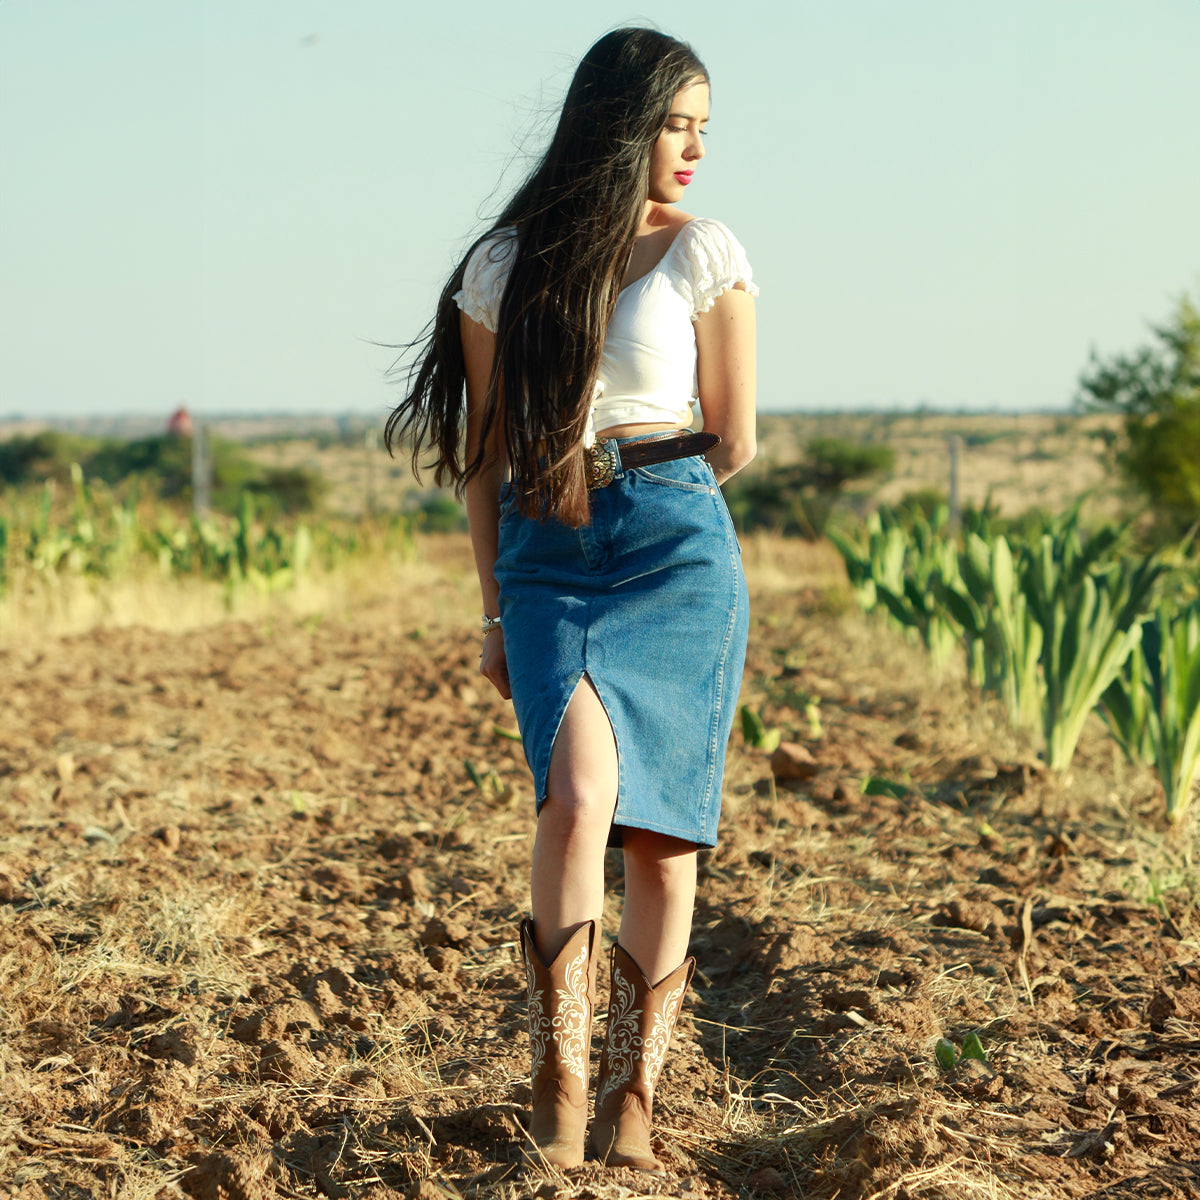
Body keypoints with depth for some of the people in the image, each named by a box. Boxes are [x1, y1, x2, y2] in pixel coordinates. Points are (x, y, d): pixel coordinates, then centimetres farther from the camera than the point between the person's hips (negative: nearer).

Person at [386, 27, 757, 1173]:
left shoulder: (705, 255, 3)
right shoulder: (505, 266, 8)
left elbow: (733, 443, 7)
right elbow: (487, 452, 13)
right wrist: (495, 611, 12)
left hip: (676, 549, 0)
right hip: (545, 557, 1)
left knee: (661, 830, -3)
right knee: (579, 796, -20)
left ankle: (634, 1100, 9)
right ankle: (560, 1082, -13)